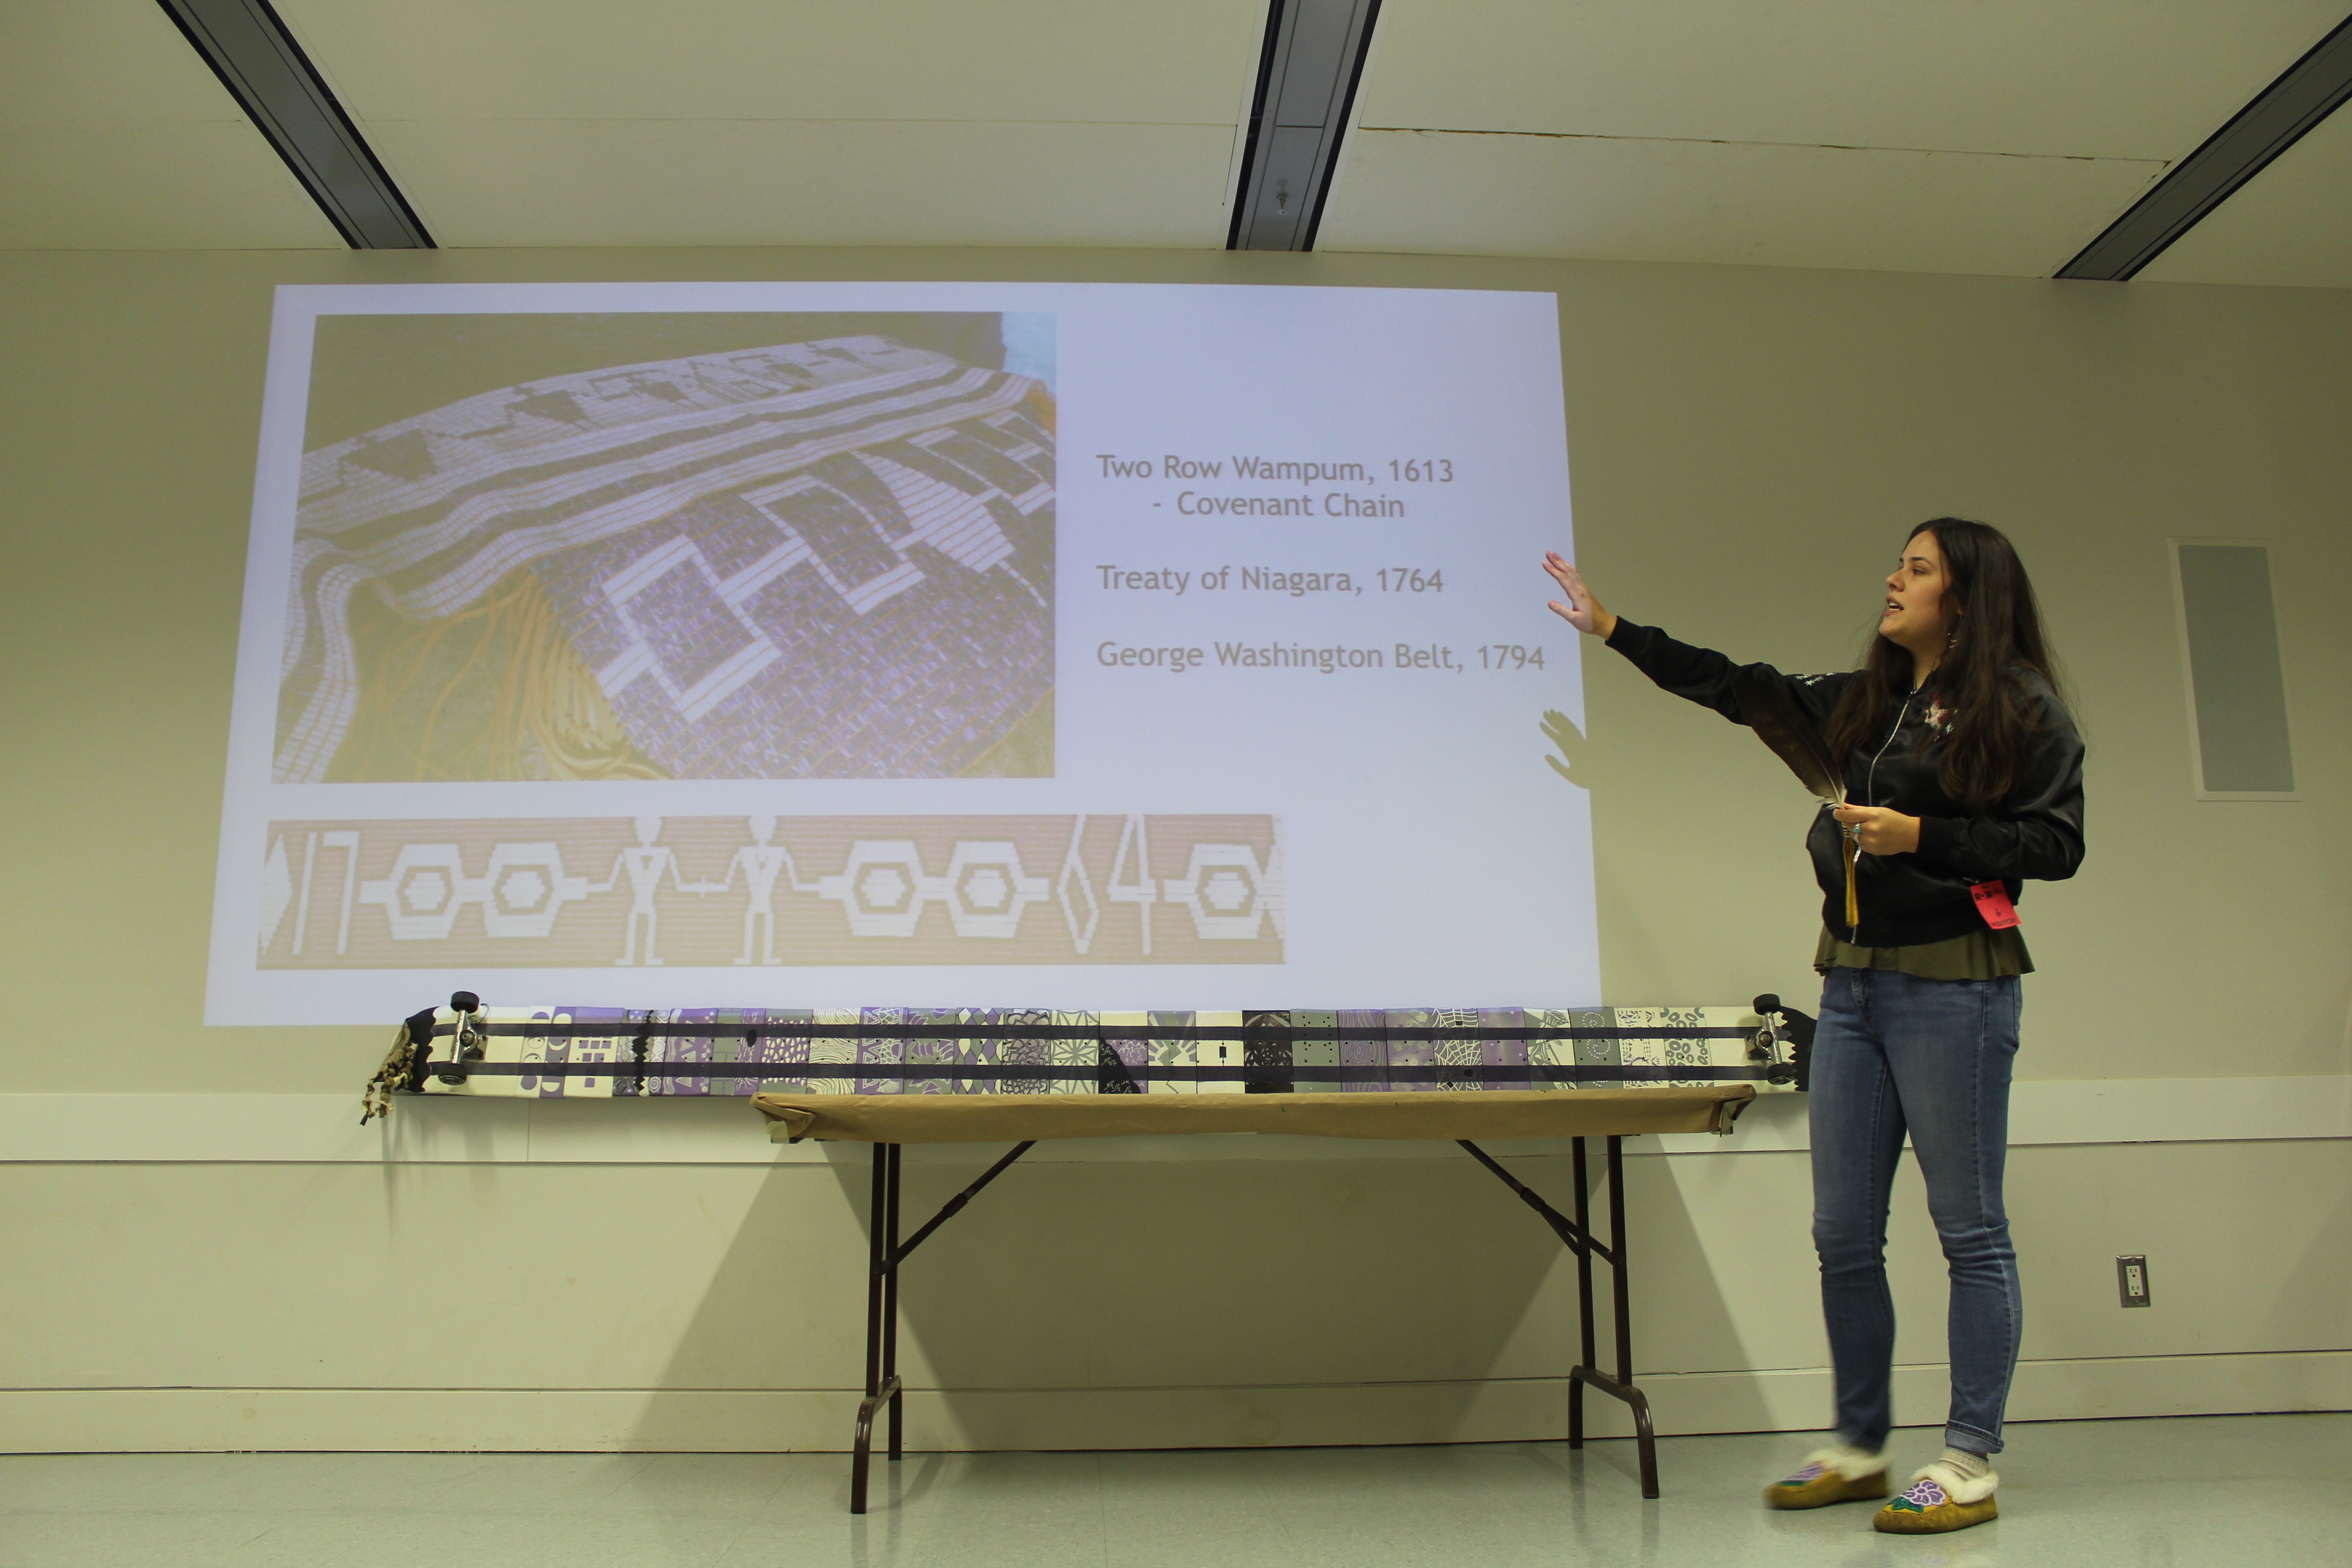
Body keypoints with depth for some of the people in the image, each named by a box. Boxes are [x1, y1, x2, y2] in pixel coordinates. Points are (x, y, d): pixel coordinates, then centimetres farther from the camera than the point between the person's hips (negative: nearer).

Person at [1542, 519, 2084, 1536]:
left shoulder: (2023, 708, -2)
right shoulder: (1865, 702, 15)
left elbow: (2055, 844, -6)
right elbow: (1741, 690, 21)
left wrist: (1920, 837, -15)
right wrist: (1615, 631, 23)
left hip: (1953, 984, -6)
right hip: (1854, 979, 7)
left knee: (1969, 1229, 1)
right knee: (1843, 1232, 8)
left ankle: (1971, 1464, 11)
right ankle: (1860, 1446, 21)